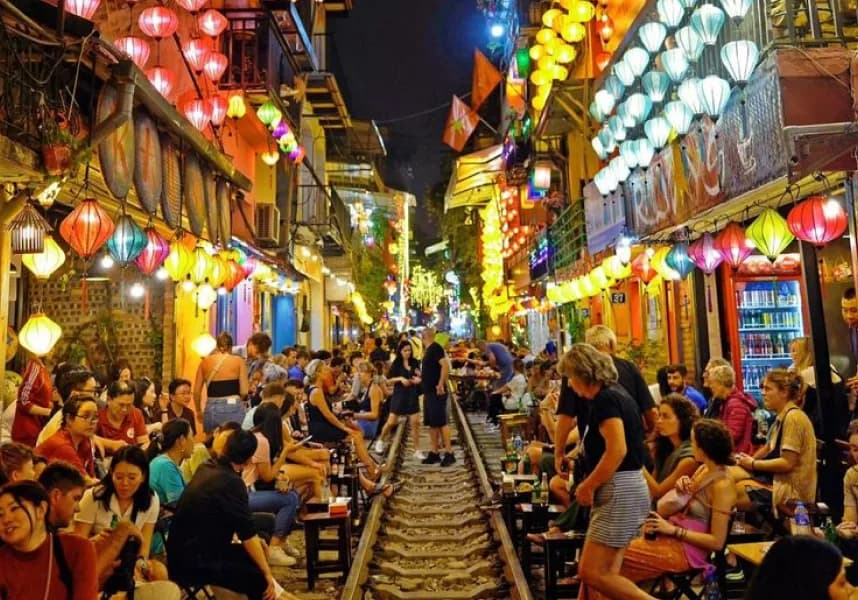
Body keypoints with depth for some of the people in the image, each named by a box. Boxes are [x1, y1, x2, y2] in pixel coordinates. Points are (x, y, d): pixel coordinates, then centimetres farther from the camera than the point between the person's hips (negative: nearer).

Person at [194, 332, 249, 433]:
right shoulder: (238, 361, 1)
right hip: (233, 408, -2)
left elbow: (196, 392, 9)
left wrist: (199, 411, 24)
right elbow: (244, 391, -4)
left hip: (211, 409, 2)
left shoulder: (205, 362, 8)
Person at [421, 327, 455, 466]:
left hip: (436, 392, -10)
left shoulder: (435, 348, -14)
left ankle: (449, 453, -3)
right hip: (429, 392, 10)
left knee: (441, 422, -8)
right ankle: (434, 453, 18)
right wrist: (421, 378, 32)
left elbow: (445, 365, -27)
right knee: (431, 423, 12)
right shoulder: (428, 350, 15)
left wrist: (441, 384, -28)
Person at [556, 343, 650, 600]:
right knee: (606, 573, 12)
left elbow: (617, 450, -25)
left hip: (620, 491, -10)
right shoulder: (615, 393, 14)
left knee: (592, 573, -9)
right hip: (623, 489, 10)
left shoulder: (604, 399, -16)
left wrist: (588, 486, -15)